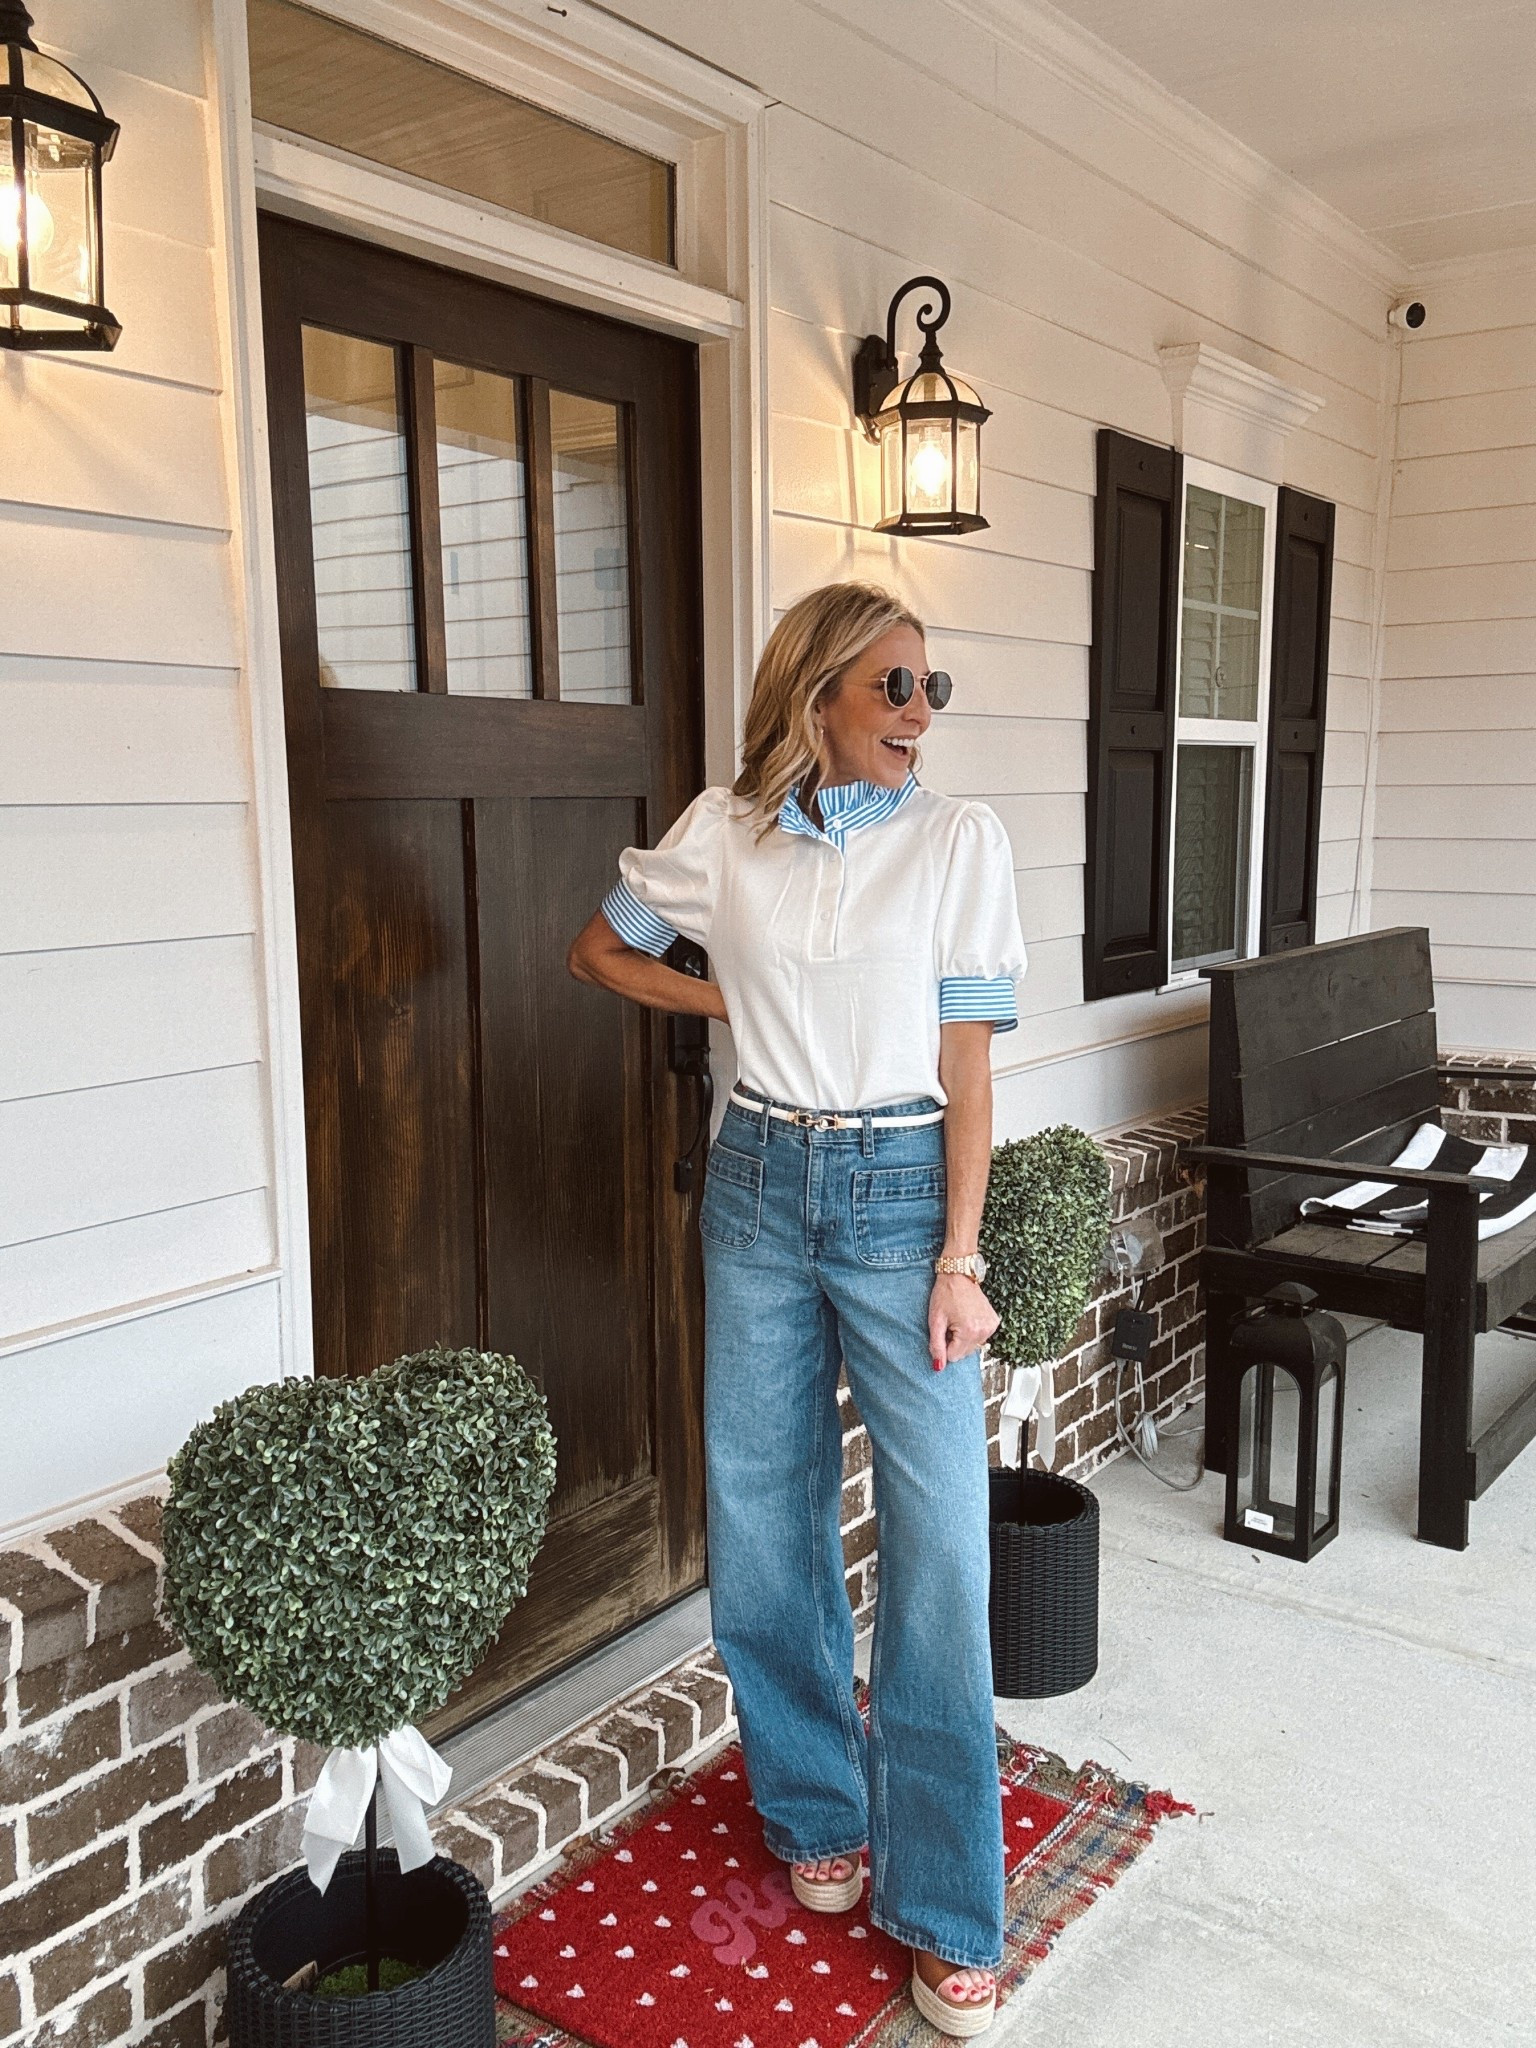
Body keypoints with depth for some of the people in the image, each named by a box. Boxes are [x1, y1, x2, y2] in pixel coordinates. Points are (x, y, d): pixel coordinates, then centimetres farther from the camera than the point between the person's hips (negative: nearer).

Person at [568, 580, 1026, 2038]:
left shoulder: (956, 837, -5)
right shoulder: (723, 832, 1)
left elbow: (967, 1063, -6)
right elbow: (598, 950, 15)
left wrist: (958, 1260, -9)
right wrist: (735, 1001, 3)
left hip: (900, 1192, -2)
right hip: (760, 1188, 3)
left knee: (936, 1545, -2)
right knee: (764, 1520, 12)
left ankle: (941, 1905, 15)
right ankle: (817, 1811, 35)